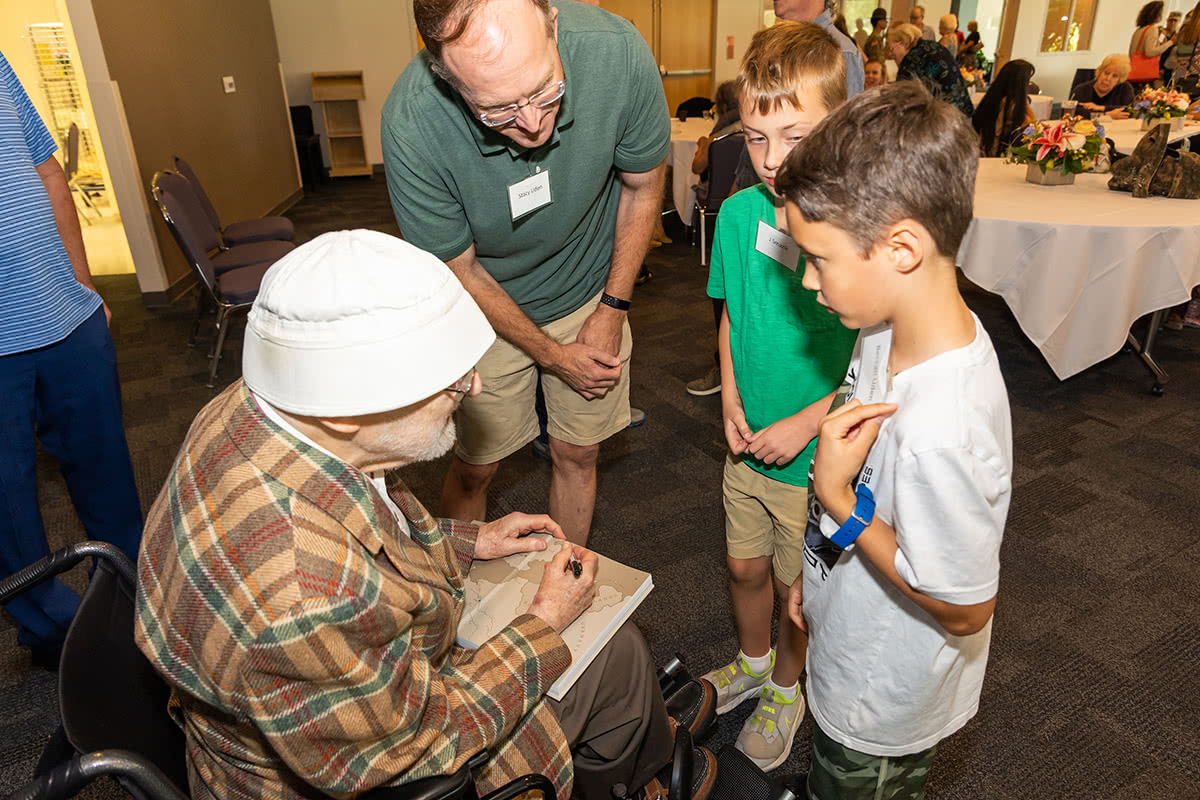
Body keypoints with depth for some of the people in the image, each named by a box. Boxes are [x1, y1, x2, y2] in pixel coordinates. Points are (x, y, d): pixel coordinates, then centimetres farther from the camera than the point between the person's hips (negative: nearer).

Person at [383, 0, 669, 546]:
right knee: (475, 468, 9)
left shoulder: (616, 52, -28)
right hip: (488, 308, -1)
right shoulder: (411, 123, -32)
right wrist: (554, 354, -10)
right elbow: (459, 270, -16)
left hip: (589, 292, 2)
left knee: (577, 455, 12)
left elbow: (643, 185, -8)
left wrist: (613, 309, -7)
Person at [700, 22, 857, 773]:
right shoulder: (739, 213, -7)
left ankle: (787, 689, 46)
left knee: (798, 587, 17)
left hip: (816, 458, -4)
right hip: (747, 446, 4)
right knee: (747, 568, 23)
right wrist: (731, 399, -3)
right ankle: (752, 662, 52)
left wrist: (807, 423, -19)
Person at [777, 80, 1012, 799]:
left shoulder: (941, 429, -41)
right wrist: (815, 574, 12)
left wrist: (837, 501, -30)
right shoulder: (891, 327, -13)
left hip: (885, 708, -7)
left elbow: (965, 610, -27)